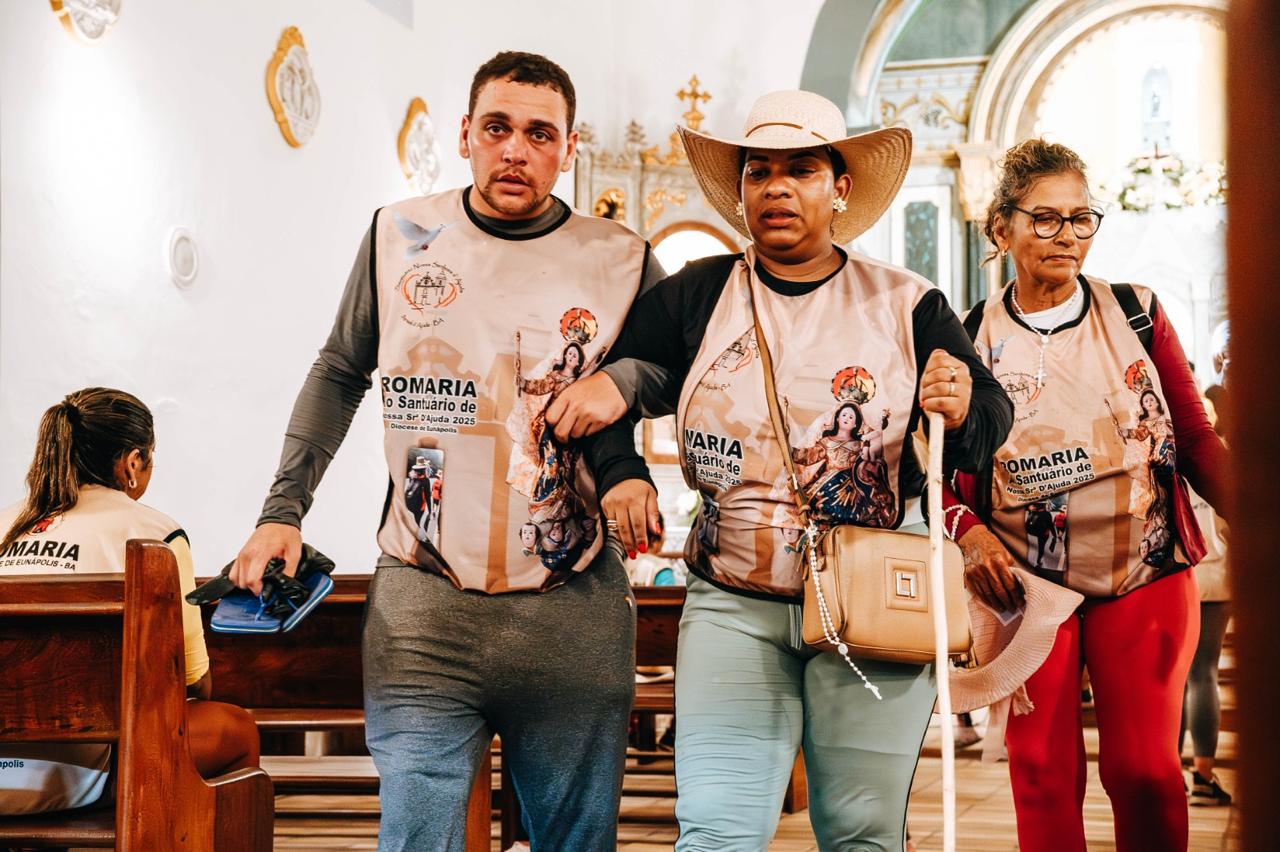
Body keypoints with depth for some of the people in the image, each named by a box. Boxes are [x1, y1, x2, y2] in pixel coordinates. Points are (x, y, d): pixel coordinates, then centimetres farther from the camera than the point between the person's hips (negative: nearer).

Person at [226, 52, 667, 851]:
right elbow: (340, 373, 17)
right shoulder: (400, 235, 6)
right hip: (422, 612, 0)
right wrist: (284, 508, 9)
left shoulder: (621, 260, 2)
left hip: (573, 617, 0)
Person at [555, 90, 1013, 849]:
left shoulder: (906, 305, 2)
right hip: (733, 607, 0)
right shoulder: (695, 298, 5)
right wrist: (620, 472, -4)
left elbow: (992, 427, 3)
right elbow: (605, 391, 12)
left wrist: (964, 409, -19)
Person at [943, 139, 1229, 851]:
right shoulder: (969, 341, 2)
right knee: (1043, 771, 0)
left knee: (1144, 768, -5)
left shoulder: (1137, 315, 5)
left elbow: (1198, 439, 5)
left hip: (1146, 578, 0)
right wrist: (971, 533, -12)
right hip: (1027, 584, 0)